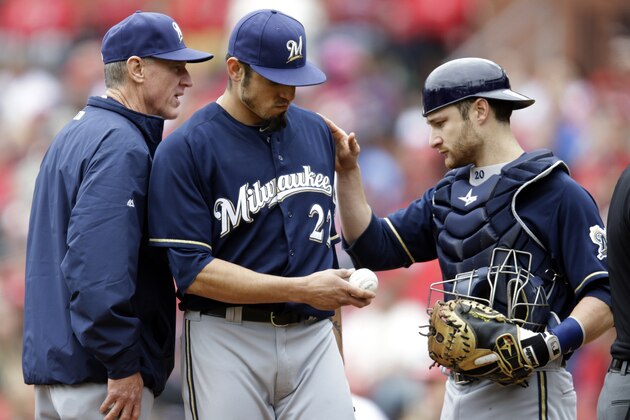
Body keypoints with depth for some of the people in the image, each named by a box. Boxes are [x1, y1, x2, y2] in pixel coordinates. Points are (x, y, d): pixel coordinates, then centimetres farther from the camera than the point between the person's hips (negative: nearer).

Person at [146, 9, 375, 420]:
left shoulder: (317, 132, 12)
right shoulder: (184, 150, -7)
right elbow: (192, 271, -14)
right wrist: (301, 290, -18)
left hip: (313, 337, 4)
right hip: (228, 340, -4)